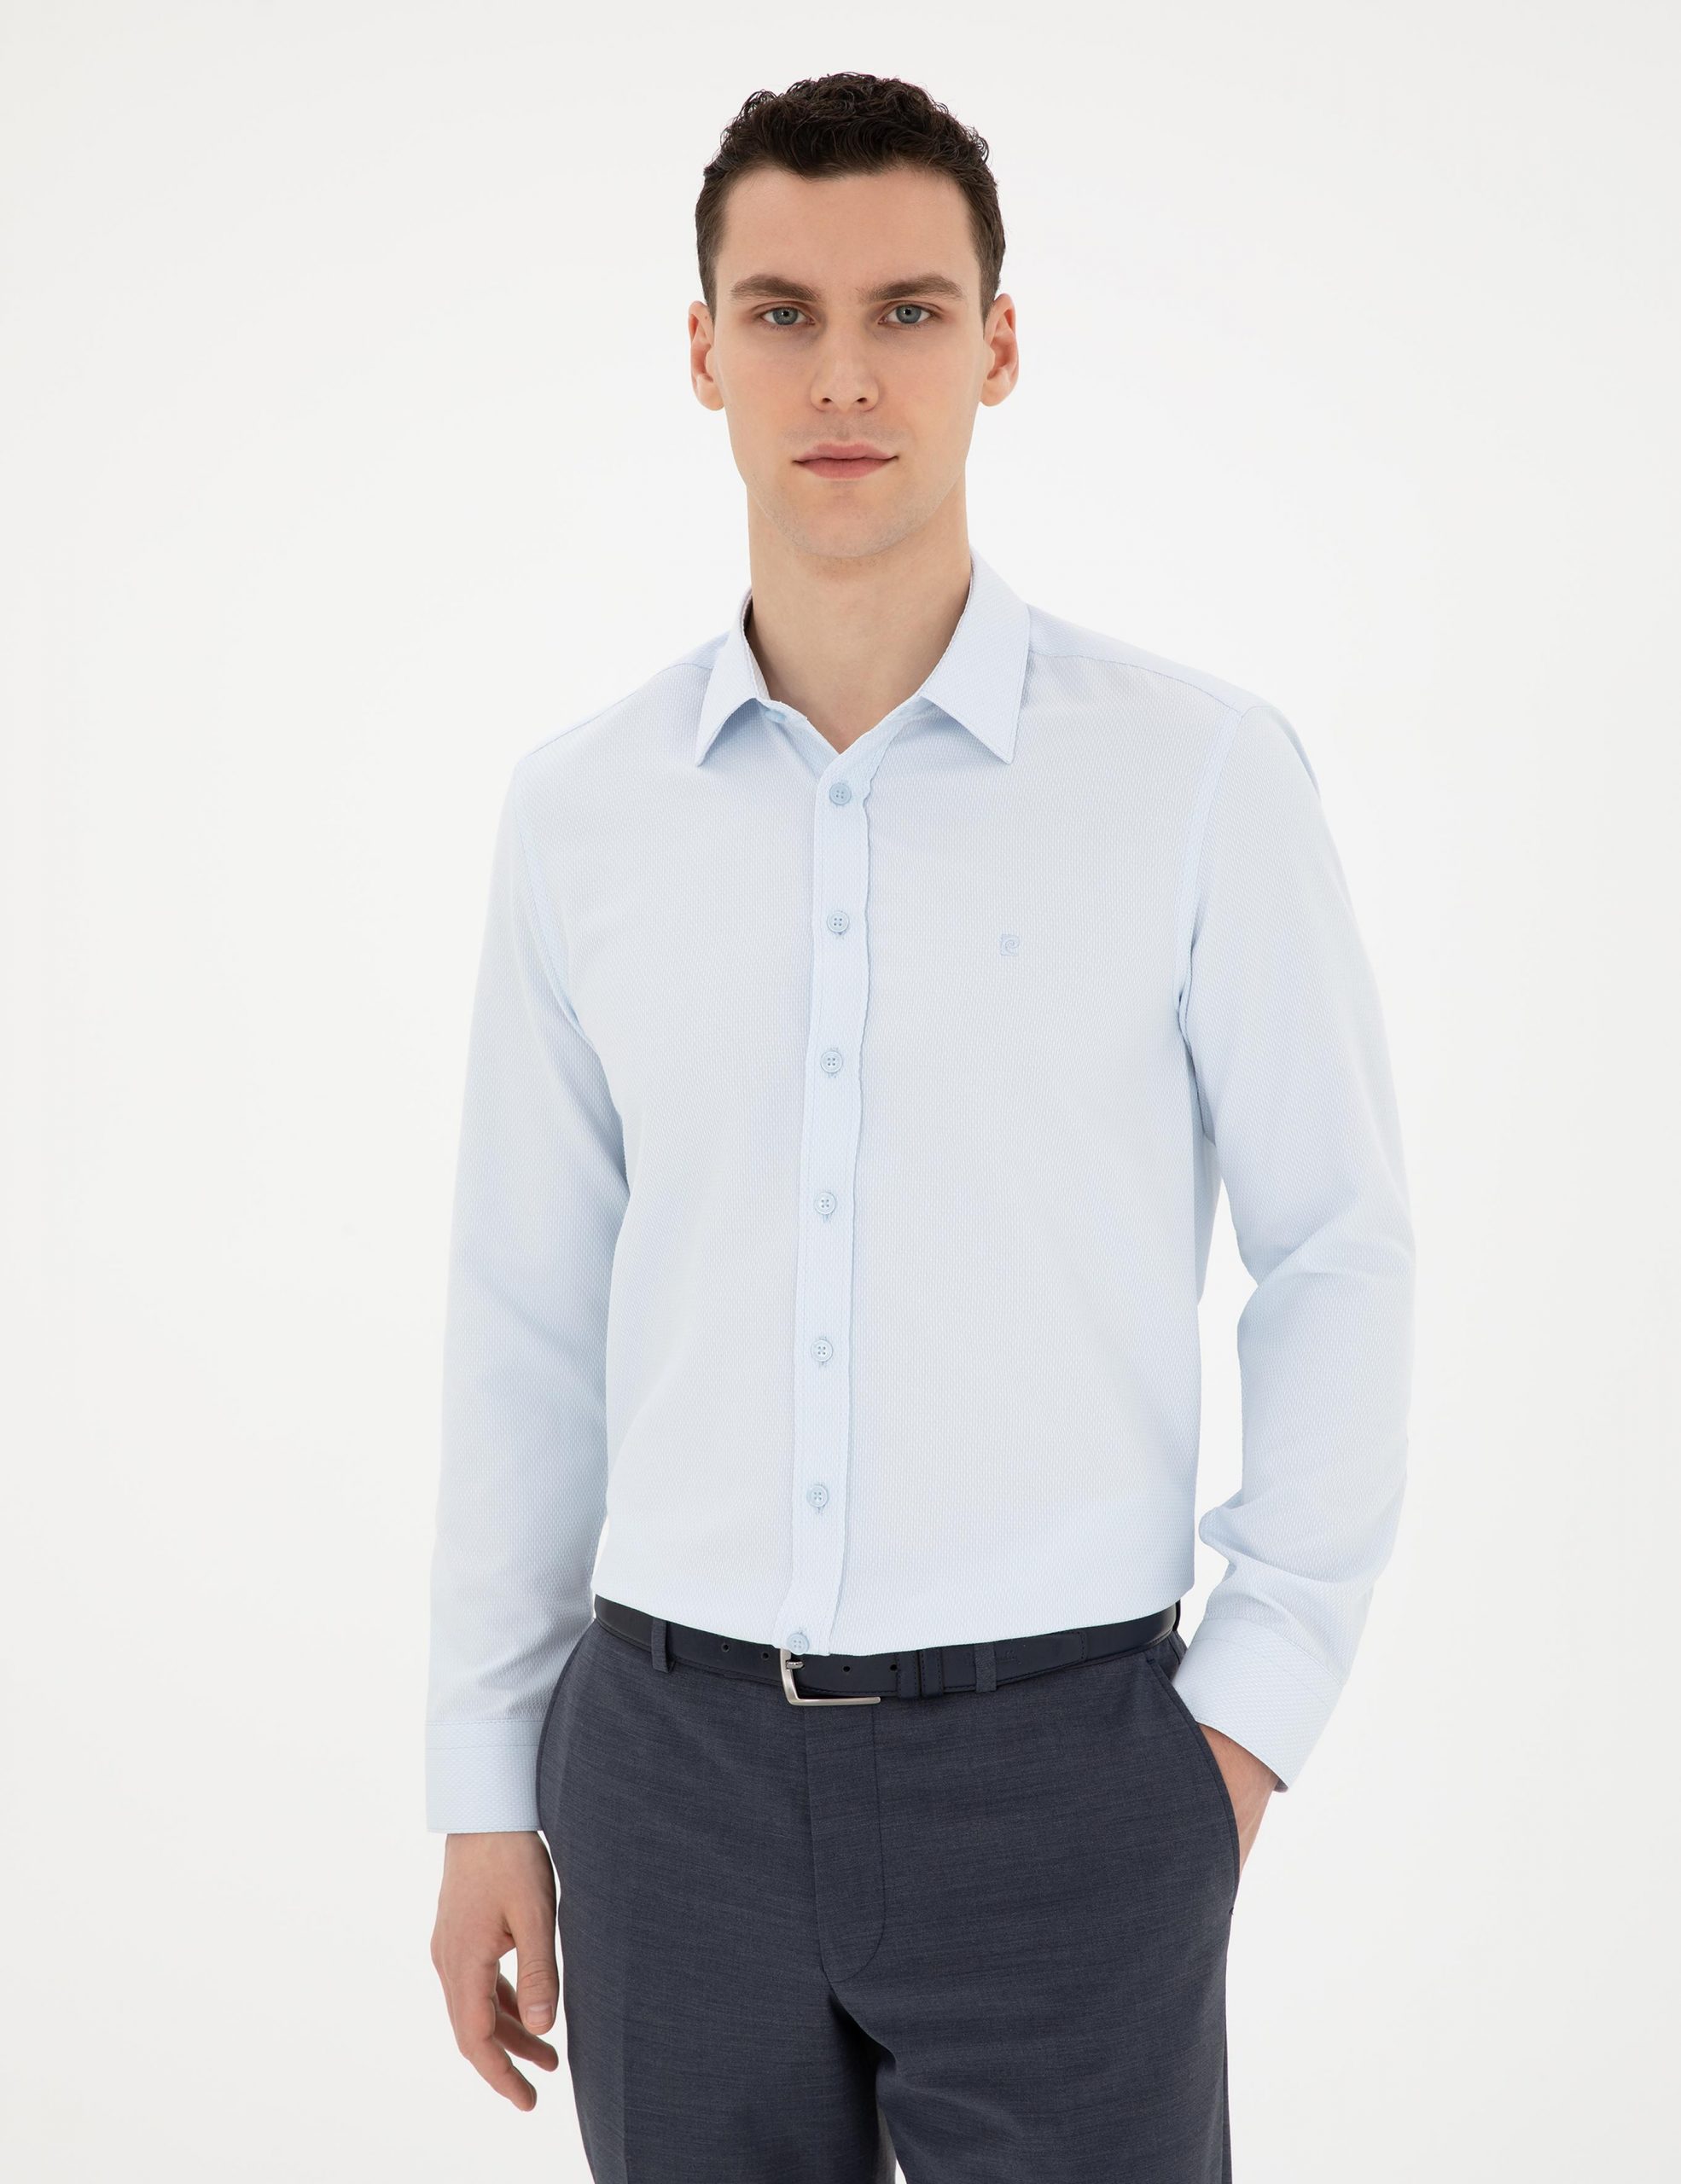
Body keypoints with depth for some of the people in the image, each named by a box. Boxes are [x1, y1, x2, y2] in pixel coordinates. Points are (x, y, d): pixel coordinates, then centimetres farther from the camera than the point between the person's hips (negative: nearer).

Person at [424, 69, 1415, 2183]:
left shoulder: (1204, 773, -5)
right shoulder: (580, 810, 3)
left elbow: (1338, 1255, 0)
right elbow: (527, 1320, 7)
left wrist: (1261, 1705, -5)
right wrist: (486, 1791, 8)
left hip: (1056, 1765, -2)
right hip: (675, 1767, 3)